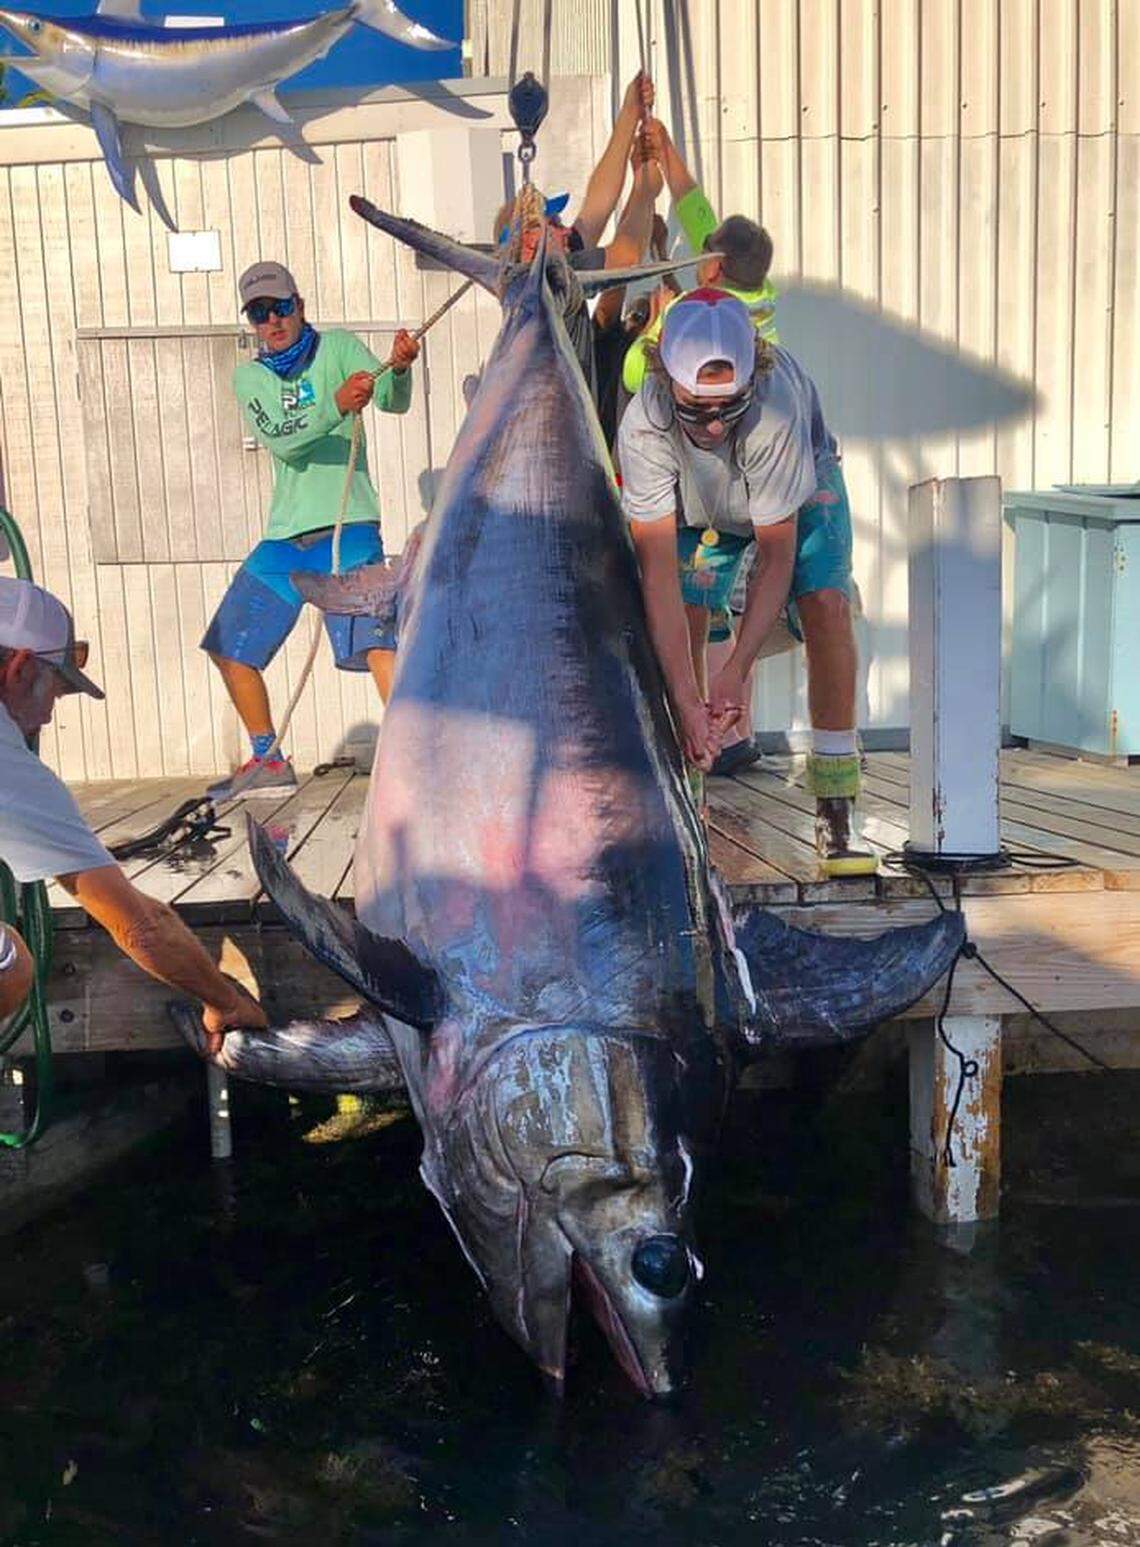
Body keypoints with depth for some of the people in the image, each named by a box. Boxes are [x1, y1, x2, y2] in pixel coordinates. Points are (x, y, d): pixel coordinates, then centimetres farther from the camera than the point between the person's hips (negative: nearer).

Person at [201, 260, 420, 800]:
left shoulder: (337, 347, 1)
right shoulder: (248, 377, 9)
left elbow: (394, 400, -16)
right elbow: (278, 439, -12)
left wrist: (400, 368, -39)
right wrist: (335, 408, -30)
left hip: (347, 524, -5)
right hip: (284, 535, 6)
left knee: (374, 639, -24)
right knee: (229, 649, 9)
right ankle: (269, 762, 24)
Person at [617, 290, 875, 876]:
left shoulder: (777, 409, -42)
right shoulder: (643, 427, -37)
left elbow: (776, 554, -34)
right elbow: (657, 568, -37)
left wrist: (736, 672, -41)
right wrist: (685, 700, -44)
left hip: (801, 486, -1)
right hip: (696, 503, 2)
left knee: (826, 606, -25)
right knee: (678, 622, -19)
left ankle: (835, 815, -16)